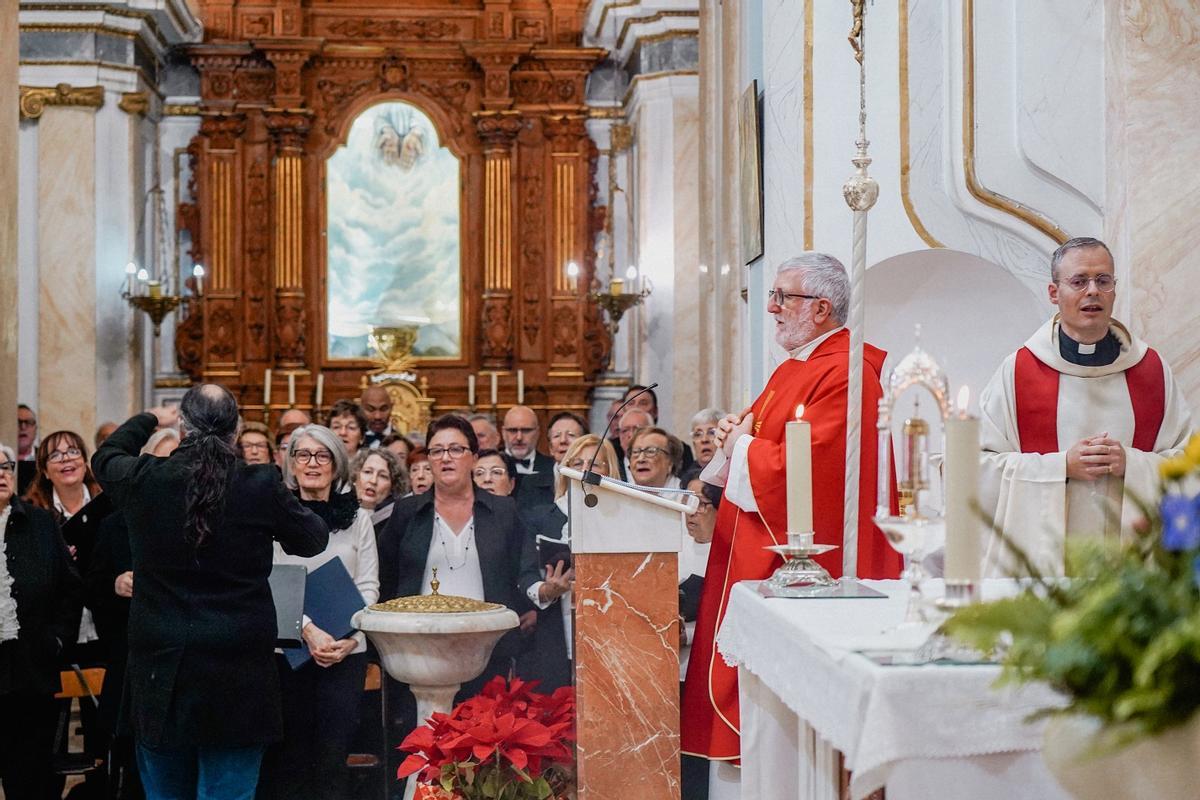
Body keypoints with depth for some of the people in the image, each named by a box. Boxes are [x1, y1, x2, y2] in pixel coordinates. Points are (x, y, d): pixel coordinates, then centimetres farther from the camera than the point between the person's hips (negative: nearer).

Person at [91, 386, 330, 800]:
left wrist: (149, 420, 36)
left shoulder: (144, 479, -6)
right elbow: (314, 539, 6)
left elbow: (104, 457, 19)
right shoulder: (262, 486, -11)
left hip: (159, 671, 2)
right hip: (237, 673, -2)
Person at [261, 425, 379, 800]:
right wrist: (307, 629, -17)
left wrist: (352, 637, -11)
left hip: (346, 651, 1)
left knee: (333, 755, 0)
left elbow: (368, 586, 5)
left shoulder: (358, 518, 7)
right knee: (287, 756, 2)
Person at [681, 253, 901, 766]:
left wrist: (742, 445, -8)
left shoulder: (844, 375, -17)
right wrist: (736, 434, 3)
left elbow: (802, 467, -24)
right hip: (760, 551, 10)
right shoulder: (794, 368, 16)